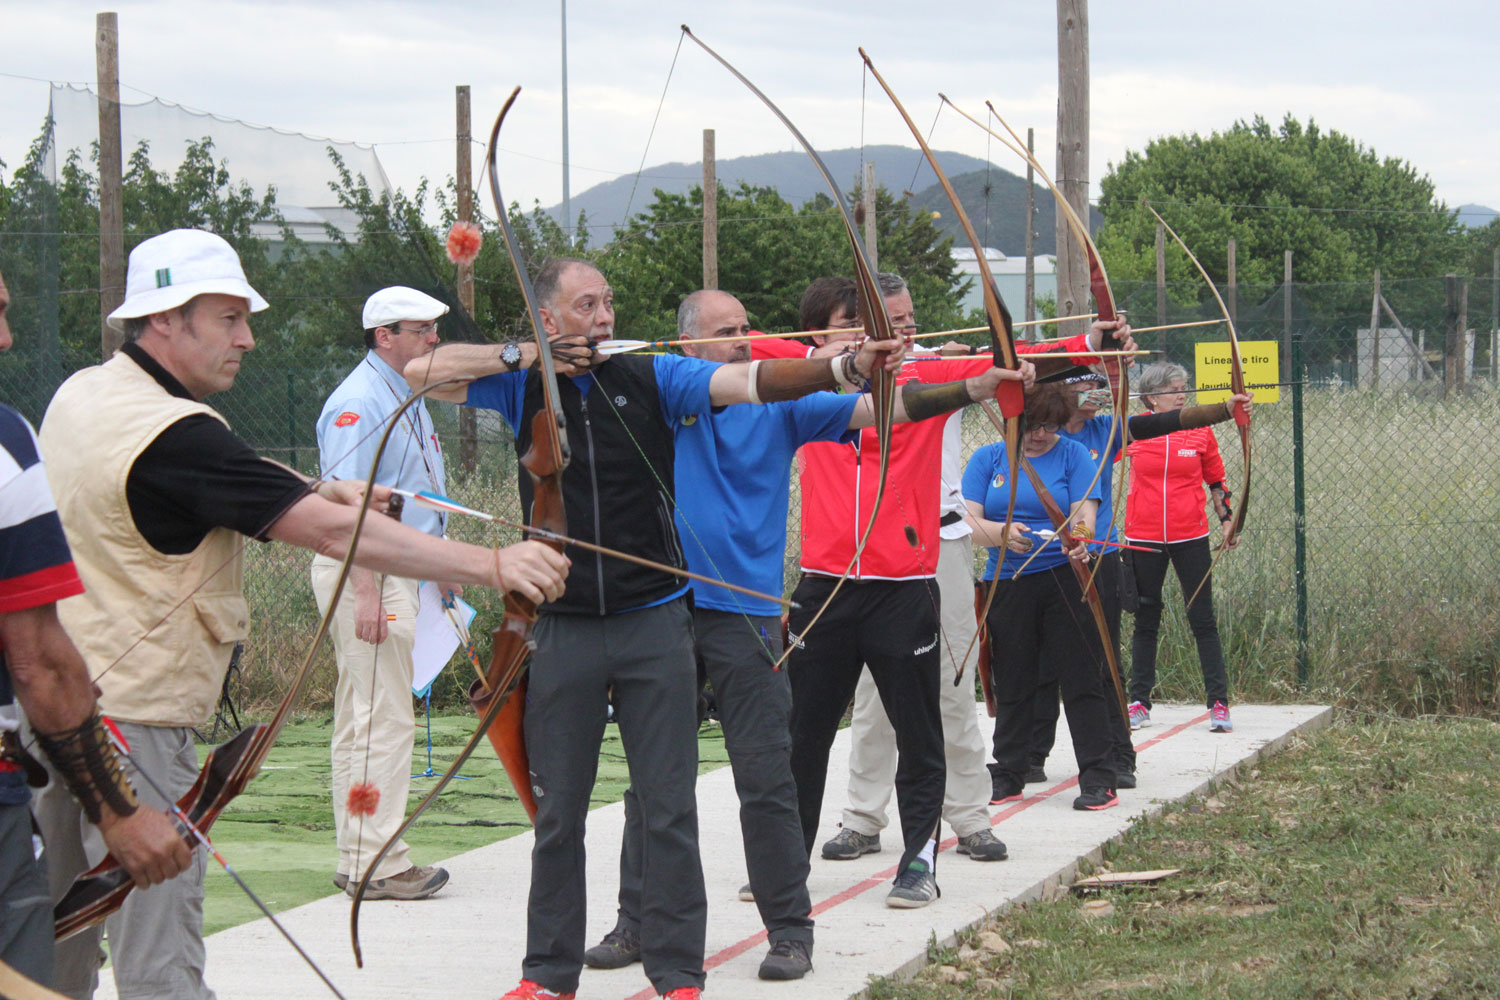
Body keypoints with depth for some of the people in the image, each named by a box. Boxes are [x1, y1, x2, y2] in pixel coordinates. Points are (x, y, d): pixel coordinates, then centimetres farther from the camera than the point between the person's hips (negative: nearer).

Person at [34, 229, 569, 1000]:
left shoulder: (78, 395, 8)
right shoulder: (174, 435, -21)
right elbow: (332, 535, -25)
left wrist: (317, 496, 8)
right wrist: (493, 565, -25)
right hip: (130, 722, -9)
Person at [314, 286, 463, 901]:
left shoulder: (407, 398, 17)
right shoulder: (358, 402, -14)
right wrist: (367, 591, -26)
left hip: (397, 573, 10)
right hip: (368, 575, -10)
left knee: (363, 719, 13)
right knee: (383, 718, -9)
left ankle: (359, 859, 18)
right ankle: (375, 863, -6)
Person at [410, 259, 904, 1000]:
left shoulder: (652, 378, 0)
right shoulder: (523, 387, 4)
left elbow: (752, 381, -11)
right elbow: (423, 371, -2)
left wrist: (844, 367, -27)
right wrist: (521, 357, -9)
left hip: (655, 624, -1)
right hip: (565, 628, 1)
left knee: (669, 807, 0)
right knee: (558, 811, 9)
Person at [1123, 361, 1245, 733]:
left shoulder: (1200, 431, 2)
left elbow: (1216, 480, 10)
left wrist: (1228, 519, 2)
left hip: (1190, 538, 0)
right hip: (1144, 538, 1)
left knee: (1203, 620, 0)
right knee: (1145, 622, 9)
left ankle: (1218, 703, 3)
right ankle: (1139, 703, 15)